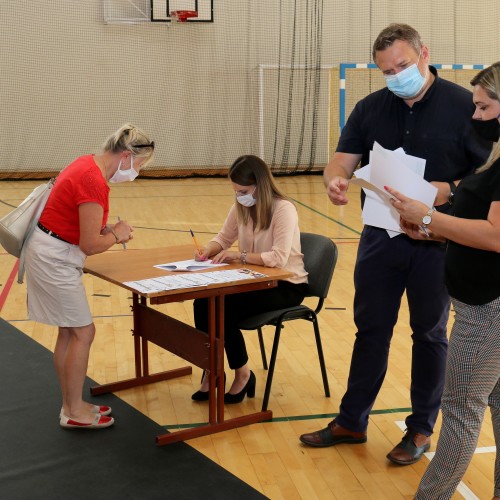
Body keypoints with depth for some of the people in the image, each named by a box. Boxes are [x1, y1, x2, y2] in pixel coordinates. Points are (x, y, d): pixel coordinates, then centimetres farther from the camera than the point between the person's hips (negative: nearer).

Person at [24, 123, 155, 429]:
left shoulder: (88, 165, 6)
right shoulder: (93, 182, -24)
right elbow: (90, 245, -22)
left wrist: (107, 230, 5)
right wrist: (116, 235, -4)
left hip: (51, 255, 10)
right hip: (55, 260, -10)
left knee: (70, 332, 14)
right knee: (83, 332, -2)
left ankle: (71, 405, 24)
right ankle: (75, 412, 9)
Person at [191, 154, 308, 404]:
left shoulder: (284, 209, -20)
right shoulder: (240, 207, 2)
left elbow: (279, 258, -29)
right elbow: (223, 238, 15)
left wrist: (239, 255, -34)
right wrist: (208, 250, -7)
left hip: (286, 285, -7)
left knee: (225, 309, -26)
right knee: (204, 303, -18)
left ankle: (242, 374, -5)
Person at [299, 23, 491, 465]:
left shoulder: (463, 105, -9)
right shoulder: (371, 108, 3)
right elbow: (342, 161, 0)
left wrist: (450, 190, -26)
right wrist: (335, 180, -24)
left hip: (438, 243, -3)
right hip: (381, 237, 4)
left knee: (429, 333, 11)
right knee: (371, 329, 13)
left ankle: (421, 430, 25)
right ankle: (351, 422, 26)